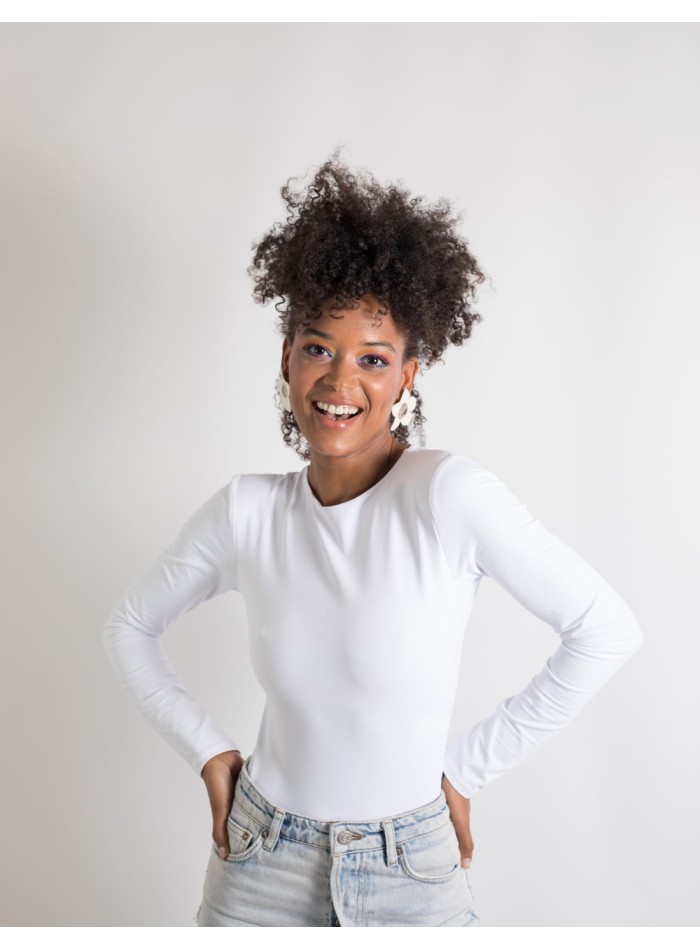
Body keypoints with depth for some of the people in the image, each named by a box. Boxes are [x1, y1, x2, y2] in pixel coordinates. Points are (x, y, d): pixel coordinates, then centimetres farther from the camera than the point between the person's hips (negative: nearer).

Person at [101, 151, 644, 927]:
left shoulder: (450, 494, -19)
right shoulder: (246, 511, -9)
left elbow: (608, 631, -14)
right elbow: (129, 628, 6)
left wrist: (470, 767, -8)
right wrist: (207, 751, -1)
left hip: (412, 870, -2)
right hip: (261, 863, 2)